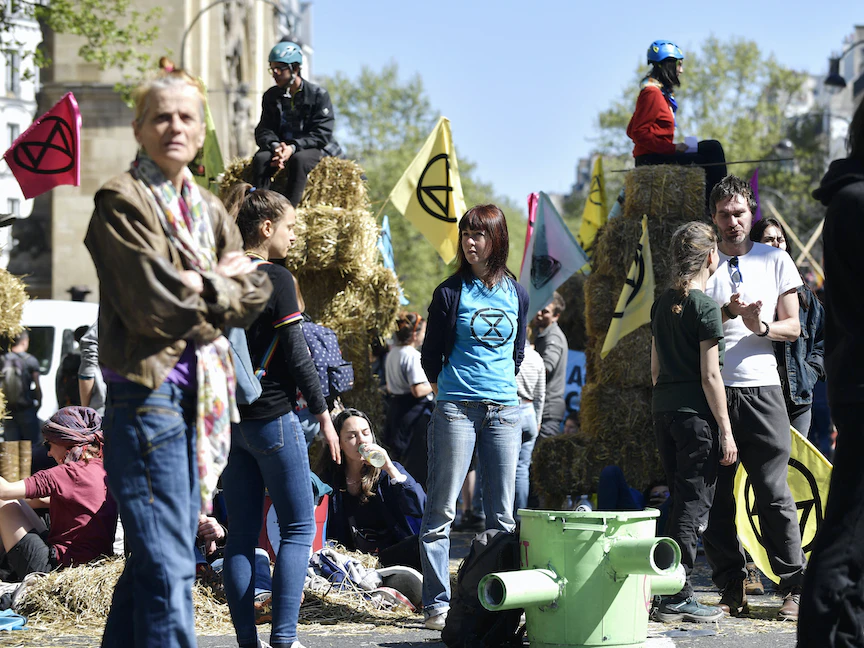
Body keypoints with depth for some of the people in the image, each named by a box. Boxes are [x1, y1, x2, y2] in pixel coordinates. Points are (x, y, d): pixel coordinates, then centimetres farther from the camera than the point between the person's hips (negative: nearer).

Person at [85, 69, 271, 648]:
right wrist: (224, 285, -2)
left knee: (154, 559, 12)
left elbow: (256, 293, 11)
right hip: (148, 389, -8)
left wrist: (205, 289, -7)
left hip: (202, 397, 8)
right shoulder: (121, 202, -6)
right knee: (167, 565, -11)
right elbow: (155, 306, -15)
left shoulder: (208, 209, 18)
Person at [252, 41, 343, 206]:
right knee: (260, 158, -28)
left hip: (312, 149, -4)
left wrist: (293, 147, -25)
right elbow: (264, 130, 4)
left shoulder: (318, 95, -3)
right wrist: (275, 146, -20)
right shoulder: (271, 96, 10)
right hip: (280, 147, 4)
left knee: (298, 160, -37)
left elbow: (321, 134, -10)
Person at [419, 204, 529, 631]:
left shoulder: (516, 293, 10)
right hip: (456, 411, -4)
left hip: (504, 411, 4)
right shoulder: (451, 292, -1)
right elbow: (431, 356, 5)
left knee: (501, 514, 5)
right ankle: (437, 604, -1)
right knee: (441, 511, -4)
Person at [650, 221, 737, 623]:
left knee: (680, 500, 15)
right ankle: (678, 597, -3)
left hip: (663, 409, 7)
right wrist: (726, 430, -11)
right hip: (696, 413, -7)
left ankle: (669, 592, 16)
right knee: (694, 503, -3)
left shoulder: (662, 304, 11)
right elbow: (709, 375, -14)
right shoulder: (705, 306, -11)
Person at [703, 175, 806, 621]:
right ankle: (731, 587, 9)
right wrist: (727, 312, -12)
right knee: (714, 496, 0)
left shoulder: (775, 260, 12)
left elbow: (792, 328, 10)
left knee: (773, 493, -5)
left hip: (761, 390, -1)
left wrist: (761, 326, -11)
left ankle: (793, 587, 1)